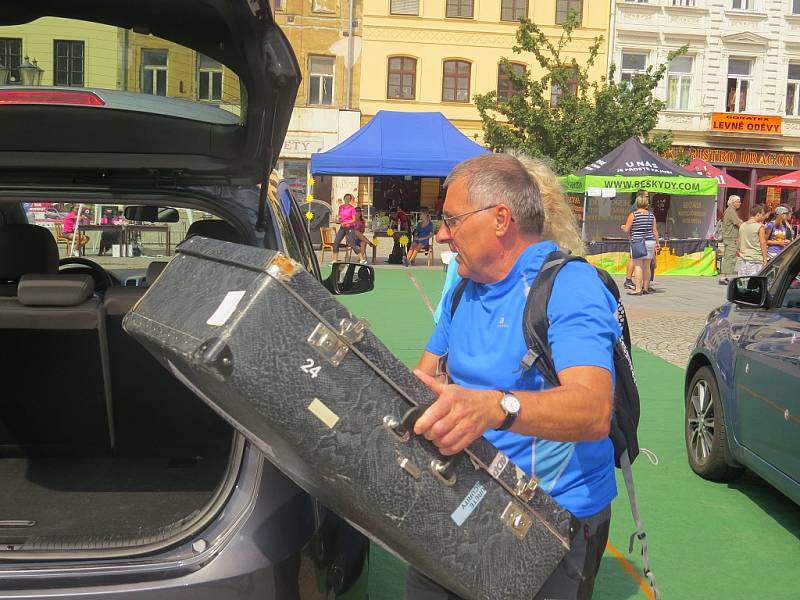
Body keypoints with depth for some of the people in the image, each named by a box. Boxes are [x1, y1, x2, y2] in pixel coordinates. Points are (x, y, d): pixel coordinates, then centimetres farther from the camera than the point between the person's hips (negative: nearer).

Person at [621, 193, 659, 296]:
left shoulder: (633, 215, -6)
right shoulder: (651, 215, 6)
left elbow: (626, 230, -4)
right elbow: (655, 230, 6)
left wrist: (623, 227, 17)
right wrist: (657, 243, 14)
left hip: (637, 242, -5)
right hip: (650, 241, 5)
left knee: (638, 266, -6)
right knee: (646, 266, 10)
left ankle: (638, 289, -11)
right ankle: (646, 288, 15)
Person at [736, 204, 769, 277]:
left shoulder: (742, 225, 8)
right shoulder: (760, 226, -9)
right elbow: (763, 243, -9)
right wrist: (765, 258, -3)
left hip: (743, 260, 6)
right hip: (756, 260, -6)